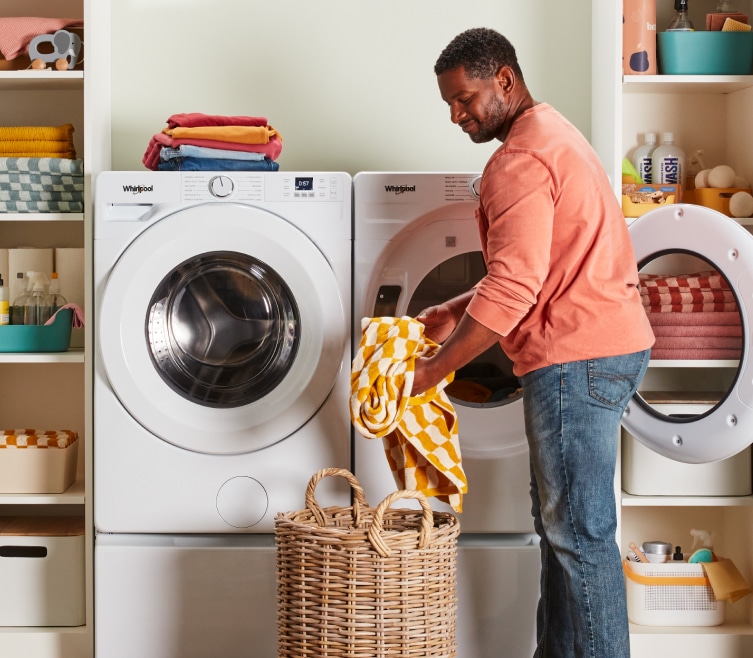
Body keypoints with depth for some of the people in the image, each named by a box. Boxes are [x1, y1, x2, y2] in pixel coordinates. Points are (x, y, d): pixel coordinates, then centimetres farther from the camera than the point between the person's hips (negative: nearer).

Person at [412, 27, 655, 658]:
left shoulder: (519, 161, -15)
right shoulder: (553, 135, 20)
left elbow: (512, 289, -23)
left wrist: (433, 368, -18)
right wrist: (458, 310, 15)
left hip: (578, 356, -11)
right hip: (603, 346, 11)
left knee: (580, 532, -6)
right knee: (560, 520, 16)